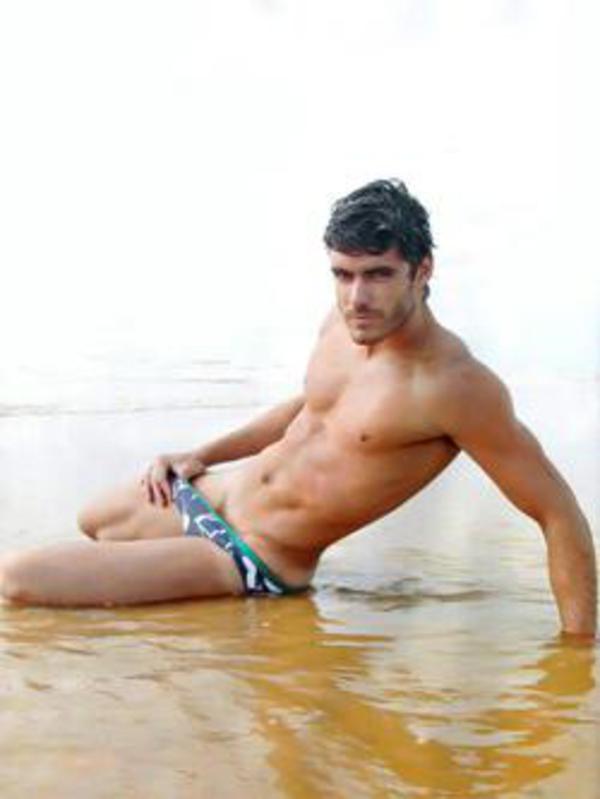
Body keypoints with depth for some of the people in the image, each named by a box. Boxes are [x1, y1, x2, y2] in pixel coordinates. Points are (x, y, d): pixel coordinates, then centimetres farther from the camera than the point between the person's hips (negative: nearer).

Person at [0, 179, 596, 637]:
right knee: (93, 522, 37)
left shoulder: (454, 384, -28)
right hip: (210, 494, 8)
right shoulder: (342, 322, -4)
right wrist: (202, 455, 15)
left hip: (257, 561, -8)